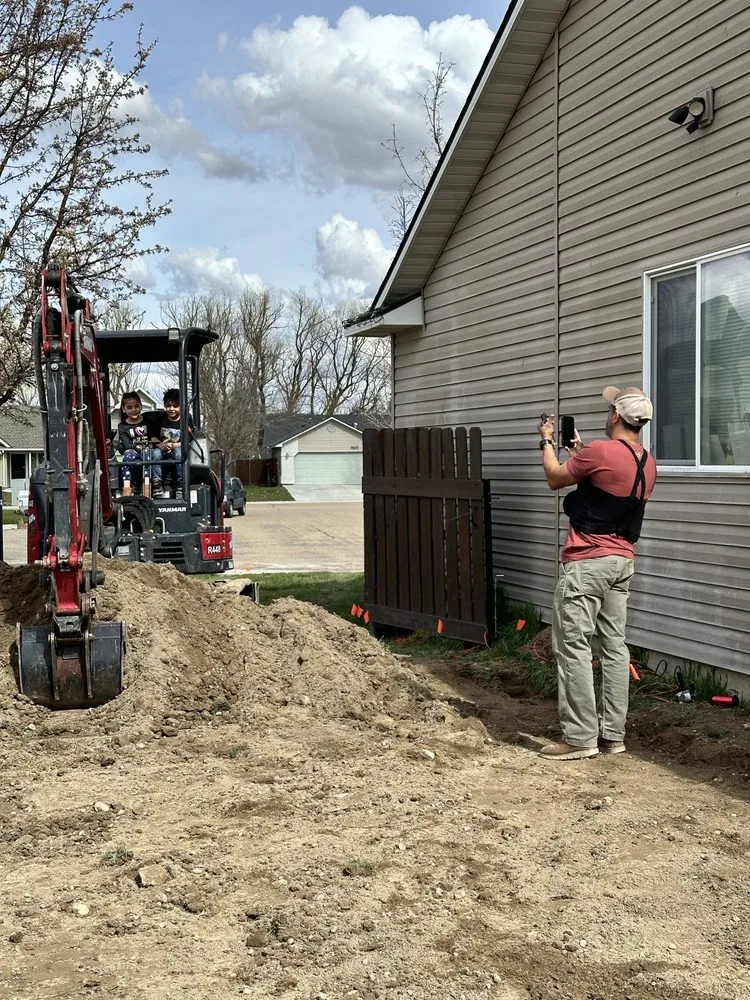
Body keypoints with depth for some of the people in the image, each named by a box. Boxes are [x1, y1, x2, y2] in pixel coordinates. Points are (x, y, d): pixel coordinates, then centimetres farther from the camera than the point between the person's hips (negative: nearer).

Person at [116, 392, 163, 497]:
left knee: (147, 452, -33)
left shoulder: (148, 421, 10)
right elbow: (127, 445, -4)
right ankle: (126, 488, -45)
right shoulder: (122, 427, 8)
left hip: (149, 451, 0)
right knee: (129, 453, -33)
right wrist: (138, 447, -21)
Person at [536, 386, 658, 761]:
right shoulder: (647, 463, 8)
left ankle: (580, 736, -2)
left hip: (586, 562, -8)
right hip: (622, 561, 8)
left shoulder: (601, 451, -17)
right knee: (614, 645, 10)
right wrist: (579, 450, 28)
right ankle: (613, 733, 14)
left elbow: (555, 479, -1)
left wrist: (547, 441, 15)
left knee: (573, 646, -3)